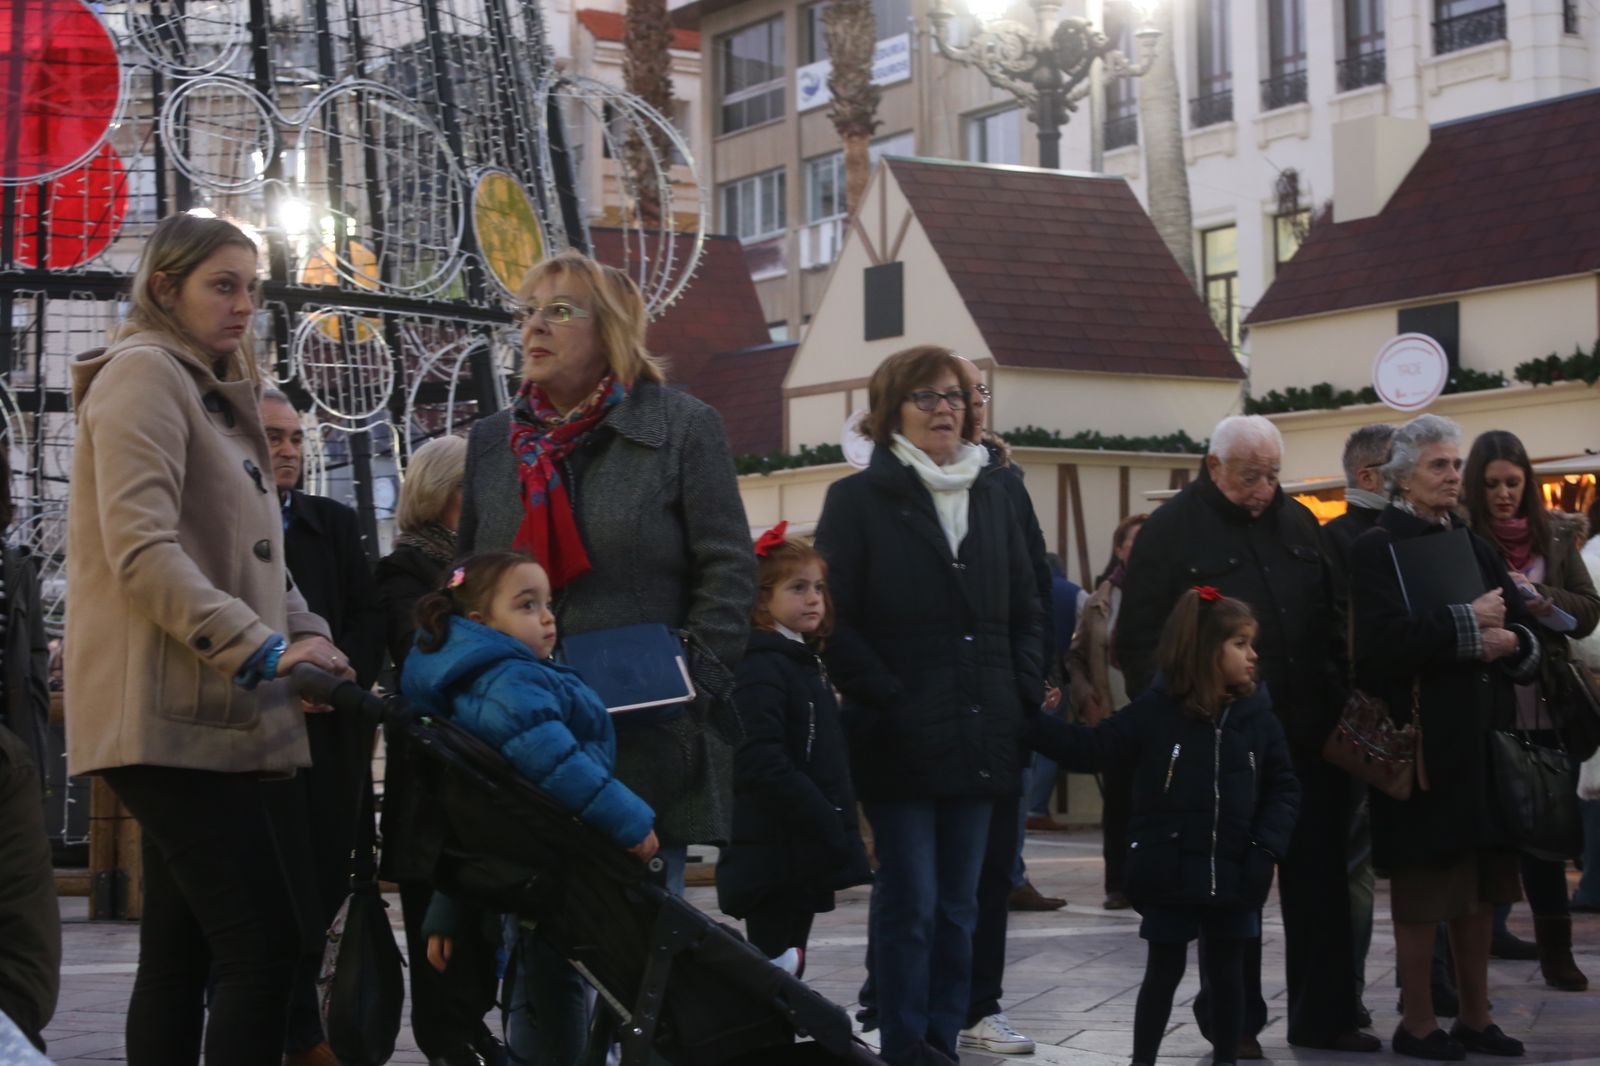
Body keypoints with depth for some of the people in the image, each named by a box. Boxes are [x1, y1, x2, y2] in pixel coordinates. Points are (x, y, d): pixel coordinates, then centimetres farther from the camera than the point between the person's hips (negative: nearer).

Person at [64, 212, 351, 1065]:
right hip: (172, 712, -10)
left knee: (180, 957, 8)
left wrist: (311, 641, 5)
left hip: (207, 710, 10)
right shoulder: (144, 373, -6)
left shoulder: (213, 390, 24)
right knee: (264, 945, -15)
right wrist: (263, 648, -23)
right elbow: (140, 549, -18)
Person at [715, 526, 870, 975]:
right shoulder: (761, 667, -12)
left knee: (788, 966, 12)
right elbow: (762, 761, -23)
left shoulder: (807, 663, 18)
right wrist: (828, 824, -22)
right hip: (774, 853, -9)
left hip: (806, 853, 9)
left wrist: (839, 829, 14)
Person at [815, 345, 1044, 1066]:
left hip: (981, 738, 5)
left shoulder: (993, 496, 14)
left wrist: (1026, 695, 5)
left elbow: (1025, 610, 18)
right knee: (909, 903, -3)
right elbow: (835, 622, -7)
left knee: (958, 905, 9)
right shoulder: (859, 500, -1)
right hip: (900, 739, -5)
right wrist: (889, 700, -14)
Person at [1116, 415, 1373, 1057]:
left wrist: (1342, 698, 9)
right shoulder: (1172, 531, -4)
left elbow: (1332, 619, 18)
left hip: (1308, 737, 5)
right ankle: (1234, 1021, 13)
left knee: (1319, 878, 8)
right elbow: (1139, 641, -6)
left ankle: (1323, 1015, 17)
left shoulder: (1296, 522, 12)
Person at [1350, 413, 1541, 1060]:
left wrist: (1505, 643, -10)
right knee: (1422, 888, 0)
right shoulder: (1376, 549, -6)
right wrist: (1469, 624, -13)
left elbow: (1528, 637, 11)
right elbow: (1386, 640, -21)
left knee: (1479, 886, 10)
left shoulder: (1475, 549, 15)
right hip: (1420, 743, -6)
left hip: (1481, 739, 6)